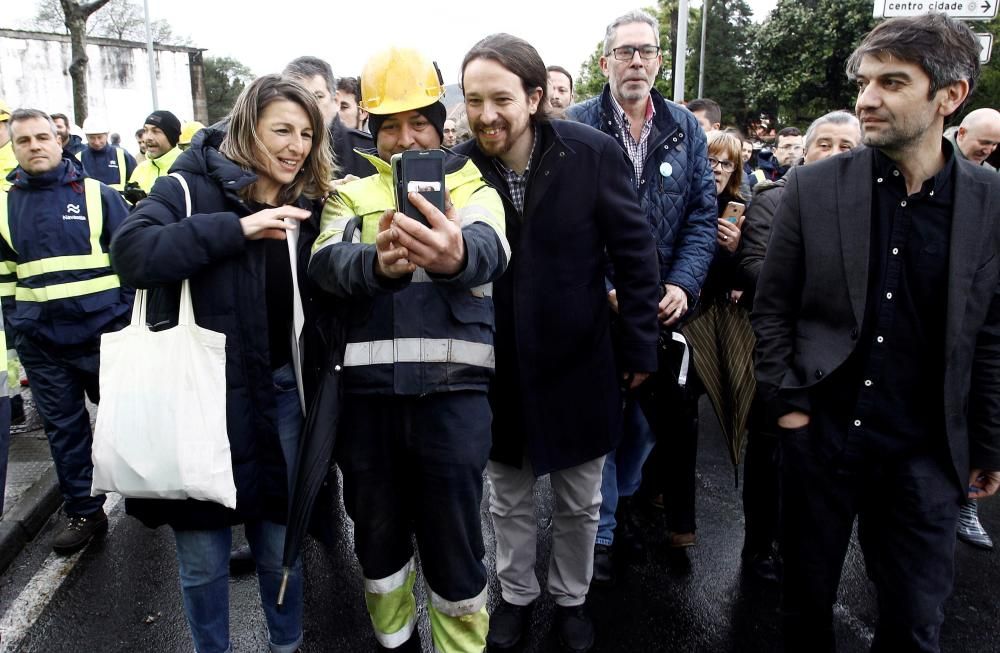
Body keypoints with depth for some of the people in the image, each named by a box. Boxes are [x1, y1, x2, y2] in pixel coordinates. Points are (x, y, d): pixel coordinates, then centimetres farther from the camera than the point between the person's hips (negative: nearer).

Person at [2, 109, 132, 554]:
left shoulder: (97, 195, -1)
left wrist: (129, 317, -5)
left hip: (103, 331, -3)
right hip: (40, 341, 3)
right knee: (63, 427, 11)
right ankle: (84, 511, 24)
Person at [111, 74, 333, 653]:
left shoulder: (305, 205, 7)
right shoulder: (193, 188, -7)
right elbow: (132, 251, -24)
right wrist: (237, 228, -27)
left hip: (280, 393, 4)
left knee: (281, 542, 15)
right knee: (203, 556, 9)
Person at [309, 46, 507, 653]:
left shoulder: (474, 190, 5)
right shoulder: (352, 193, 11)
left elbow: (489, 250, -20)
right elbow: (327, 262, -11)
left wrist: (455, 254, -46)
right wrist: (377, 261, -35)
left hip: (452, 391, -2)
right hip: (367, 391, 3)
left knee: (453, 541, 6)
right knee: (378, 532, 17)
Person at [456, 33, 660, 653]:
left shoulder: (593, 153, -15)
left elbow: (634, 251, -8)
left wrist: (640, 346, -6)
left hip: (578, 361, -1)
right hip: (498, 367, 1)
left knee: (580, 501, 18)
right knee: (509, 499, 19)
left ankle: (572, 597, 43)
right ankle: (516, 594, 44)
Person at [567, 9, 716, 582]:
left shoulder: (685, 128, 5)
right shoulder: (576, 126, -5)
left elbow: (702, 215, 3)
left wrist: (683, 285, -9)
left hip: (663, 304, 3)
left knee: (653, 413, 14)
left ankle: (623, 499, 39)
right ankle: (601, 532, 24)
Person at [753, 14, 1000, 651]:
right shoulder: (813, 186, -5)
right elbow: (772, 307, 0)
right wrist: (788, 403, -4)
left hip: (926, 450, 1)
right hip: (821, 432, 0)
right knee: (807, 597, 15)